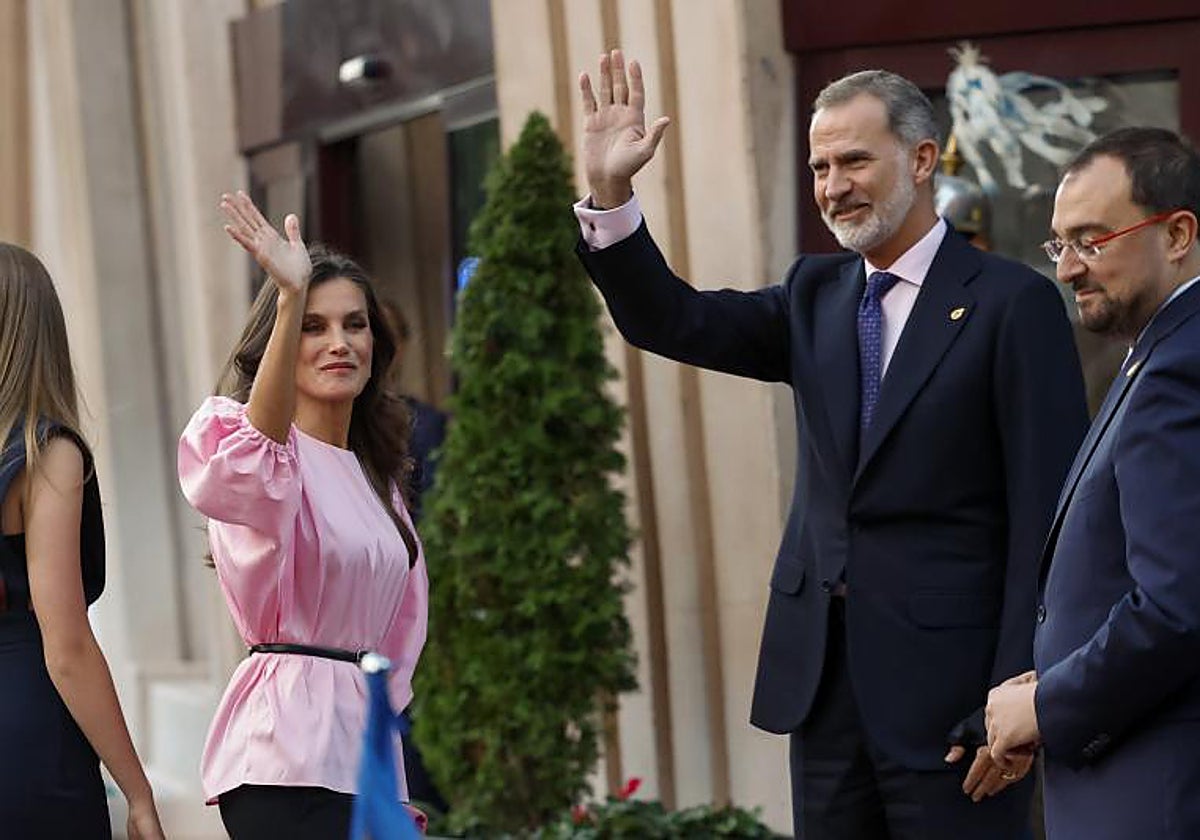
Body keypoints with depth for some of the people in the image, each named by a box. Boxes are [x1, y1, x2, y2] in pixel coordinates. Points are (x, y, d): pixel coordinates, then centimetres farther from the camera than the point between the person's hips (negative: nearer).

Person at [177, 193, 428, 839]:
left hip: (365, 745, 8)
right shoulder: (258, 450, -4)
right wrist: (290, 299, -42)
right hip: (288, 762, -8)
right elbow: (258, 462, -31)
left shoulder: (375, 475, 21)